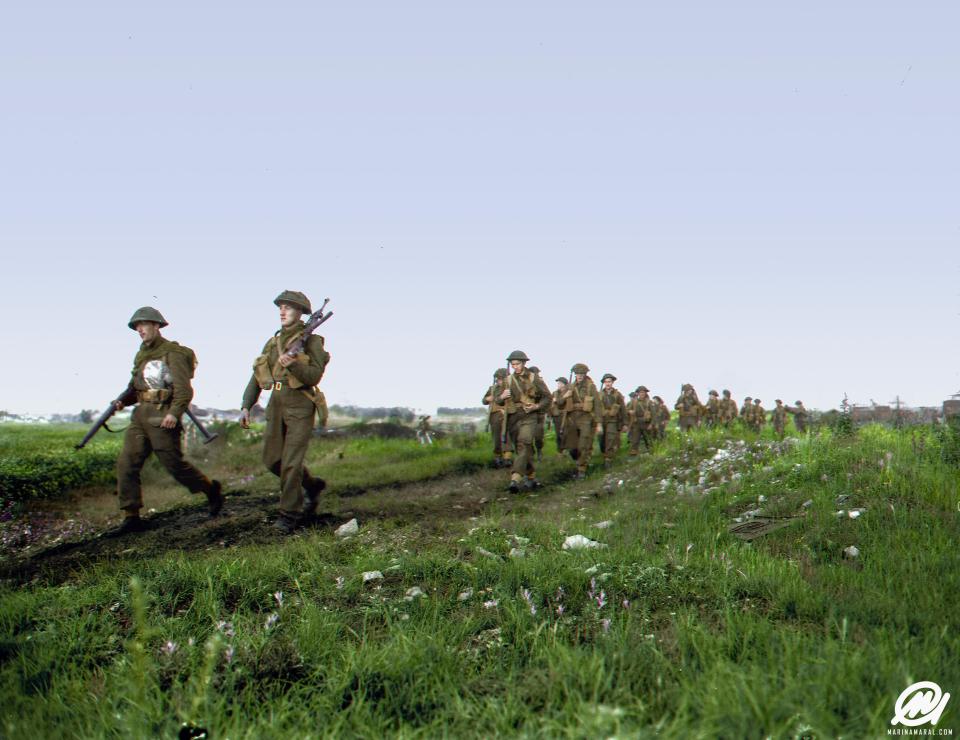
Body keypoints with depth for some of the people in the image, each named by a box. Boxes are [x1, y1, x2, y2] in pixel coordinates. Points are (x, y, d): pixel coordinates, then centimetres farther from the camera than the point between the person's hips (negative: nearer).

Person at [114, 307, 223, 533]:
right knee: (126, 463, -2)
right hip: (141, 414, 7)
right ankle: (131, 516, 3)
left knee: (175, 464, -2)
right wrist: (122, 401, 2)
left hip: (163, 417, -7)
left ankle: (211, 489, 20)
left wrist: (174, 412, -29)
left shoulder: (173, 353, -7)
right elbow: (135, 386, 22)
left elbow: (184, 388, -16)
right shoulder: (142, 355, 17)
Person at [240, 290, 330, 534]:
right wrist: (246, 407, 6)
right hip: (276, 406, 6)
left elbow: (315, 375, -13)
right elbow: (256, 377, 14)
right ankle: (311, 486, 28)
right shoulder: (272, 343, 14)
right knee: (272, 460, 8)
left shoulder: (311, 341, -3)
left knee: (291, 461, -9)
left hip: (300, 406, -6)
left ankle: (289, 514, 2)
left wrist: (293, 365, -30)